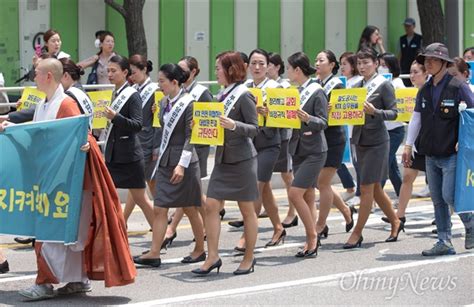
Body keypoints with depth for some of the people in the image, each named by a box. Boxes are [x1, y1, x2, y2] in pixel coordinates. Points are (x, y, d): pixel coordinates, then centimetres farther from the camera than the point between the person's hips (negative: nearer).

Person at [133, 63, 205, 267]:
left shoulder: (188, 103, -12)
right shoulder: (164, 102, 9)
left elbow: (190, 137, -15)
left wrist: (182, 165, -20)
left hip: (183, 161, -7)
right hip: (165, 160, 7)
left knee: (190, 208, 6)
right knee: (159, 209, 0)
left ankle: (200, 250, 20)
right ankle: (154, 254, -1)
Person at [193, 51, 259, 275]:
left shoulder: (243, 95, -12)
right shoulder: (223, 95, 10)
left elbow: (254, 128, -14)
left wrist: (233, 125, -28)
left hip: (242, 159, -8)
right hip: (223, 158, 8)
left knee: (247, 210, 4)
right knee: (210, 206, 0)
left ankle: (249, 258, 14)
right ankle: (212, 257, 4)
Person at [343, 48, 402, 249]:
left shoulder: (384, 85, -6)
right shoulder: (357, 86, 12)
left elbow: (393, 112, -11)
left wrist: (374, 112, -26)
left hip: (377, 141, -7)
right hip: (360, 140, 7)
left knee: (366, 188, -7)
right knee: (374, 188, 14)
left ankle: (357, 233, -3)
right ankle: (395, 222, 30)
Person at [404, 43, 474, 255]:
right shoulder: (425, 91, 10)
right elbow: (416, 118, 14)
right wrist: (408, 145, 9)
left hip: (452, 154, -6)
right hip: (431, 155, 6)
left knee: (449, 196, -11)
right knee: (437, 199, 7)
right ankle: (444, 243, 12)